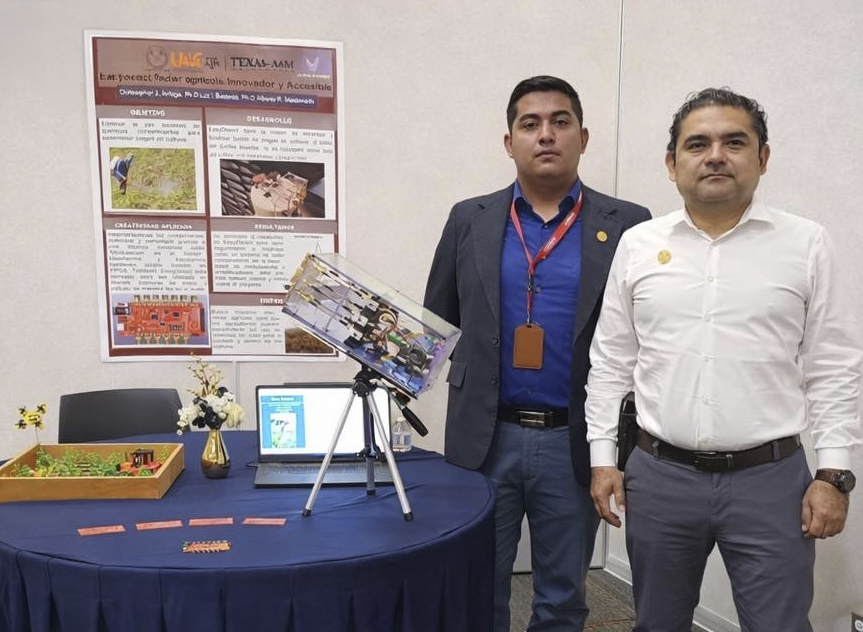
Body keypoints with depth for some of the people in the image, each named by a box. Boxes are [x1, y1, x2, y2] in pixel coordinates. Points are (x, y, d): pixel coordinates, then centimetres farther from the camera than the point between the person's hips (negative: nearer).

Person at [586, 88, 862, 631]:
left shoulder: (807, 245, -1)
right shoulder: (638, 245, 2)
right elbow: (611, 361, 4)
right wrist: (602, 458, 2)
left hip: (772, 477, -1)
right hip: (658, 476, 2)